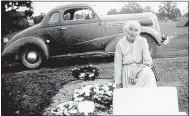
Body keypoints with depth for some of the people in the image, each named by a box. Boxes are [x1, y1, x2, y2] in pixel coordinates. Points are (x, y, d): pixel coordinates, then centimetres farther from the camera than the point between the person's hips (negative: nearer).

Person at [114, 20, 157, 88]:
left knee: (147, 74, -31)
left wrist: (135, 73, -16)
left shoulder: (142, 41, -4)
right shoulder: (120, 44, -4)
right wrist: (118, 83, -2)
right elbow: (117, 65, -1)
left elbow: (147, 61, -6)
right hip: (127, 72, -1)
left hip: (141, 69, 1)